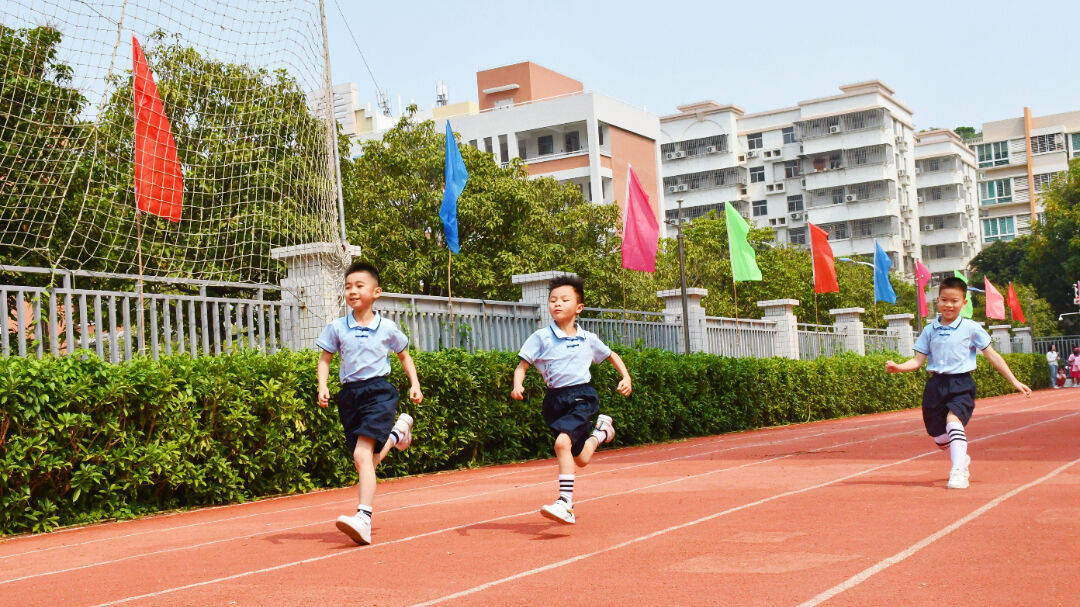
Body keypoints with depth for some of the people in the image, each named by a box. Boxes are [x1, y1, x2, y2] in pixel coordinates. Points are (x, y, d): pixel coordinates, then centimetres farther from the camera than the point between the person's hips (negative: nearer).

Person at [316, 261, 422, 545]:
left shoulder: (387, 328, 4)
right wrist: (322, 385, -4)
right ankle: (397, 431, 41)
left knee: (362, 453, -21)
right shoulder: (337, 328, 5)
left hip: (379, 391, -3)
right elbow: (325, 359, 13)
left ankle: (363, 517, -23)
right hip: (349, 394, 4)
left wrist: (414, 384, 11)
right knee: (362, 460, 8)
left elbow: (404, 355, 20)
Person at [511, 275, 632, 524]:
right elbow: (522, 365, 0)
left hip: (582, 396, -2)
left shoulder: (587, 339, 4)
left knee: (562, 442, -26)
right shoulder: (541, 337, -1)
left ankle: (565, 504, -22)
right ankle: (600, 431, 42)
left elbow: (612, 356, 20)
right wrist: (517, 385, -20)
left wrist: (626, 377, 6)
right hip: (555, 399, 2)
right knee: (580, 459, 8)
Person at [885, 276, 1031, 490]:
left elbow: (992, 355, 4)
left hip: (961, 384, -4)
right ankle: (963, 460, 36)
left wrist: (1014, 381, 2)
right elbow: (918, 360, 7)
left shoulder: (971, 328, 0)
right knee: (939, 436, 5)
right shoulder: (930, 330, 8)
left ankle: (959, 472, -26)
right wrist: (899, 367, -13)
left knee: (953, 420, -29)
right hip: (936, 384, 4)